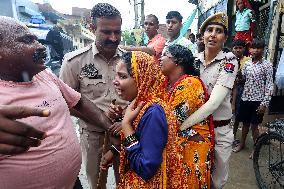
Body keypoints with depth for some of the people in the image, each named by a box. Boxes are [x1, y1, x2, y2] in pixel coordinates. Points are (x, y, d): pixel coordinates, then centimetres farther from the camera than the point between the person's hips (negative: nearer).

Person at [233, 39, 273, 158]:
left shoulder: (267, 65, -6)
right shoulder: (247, 64, 6)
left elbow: (269, 85, -9)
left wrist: (265, 103, -14)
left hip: (258, 101, -4)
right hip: (245, 99, 4)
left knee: (254, 126, 3)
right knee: (245, 123, 16)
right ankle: (242, 143, 35)